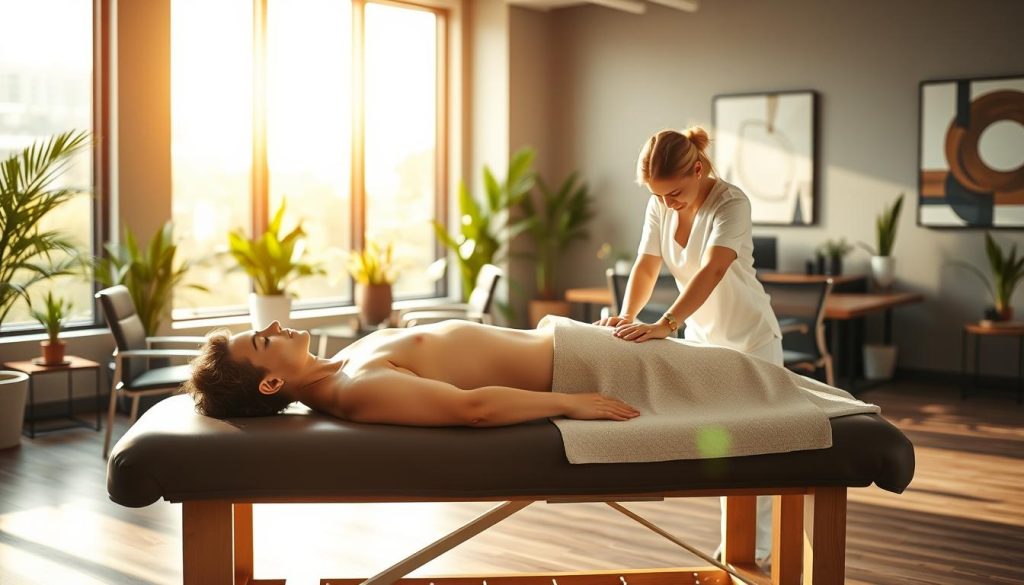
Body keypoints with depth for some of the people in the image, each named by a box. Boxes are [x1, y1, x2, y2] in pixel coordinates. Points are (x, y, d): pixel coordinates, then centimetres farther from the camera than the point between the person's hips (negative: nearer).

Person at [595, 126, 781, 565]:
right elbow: (646, 266, -10)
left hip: (749, 338, -5)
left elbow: (712, 270, -40)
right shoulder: (660, 205, -9)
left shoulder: (730, 203, -27)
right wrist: (626, 317, -29)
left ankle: (756, 549, 15)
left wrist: (664, 325, -53)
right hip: (699, 336, 5)